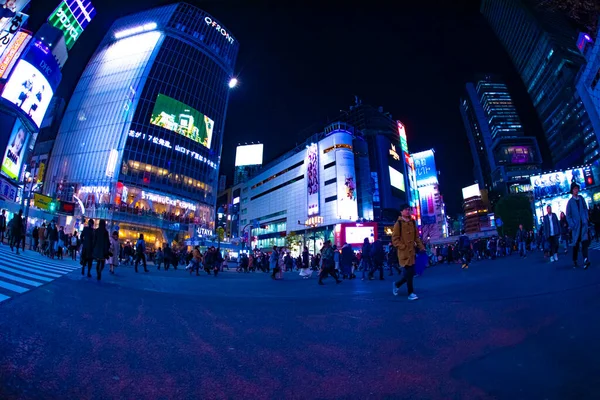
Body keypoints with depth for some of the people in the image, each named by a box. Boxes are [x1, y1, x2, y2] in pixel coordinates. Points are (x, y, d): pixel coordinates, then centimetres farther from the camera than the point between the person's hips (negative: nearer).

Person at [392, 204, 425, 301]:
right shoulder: (398, 223, -6)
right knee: (409, 272, -3)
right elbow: (394, 239, -8)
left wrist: (421, 247, 9)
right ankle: (411, 293, 11)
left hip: (412, 251, 6)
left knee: (410, 272, 9)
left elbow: (416, 237, 17)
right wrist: (403, 247, -16)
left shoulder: (413, 222, 12)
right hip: (404, 252, -6)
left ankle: (397, 284, 30)